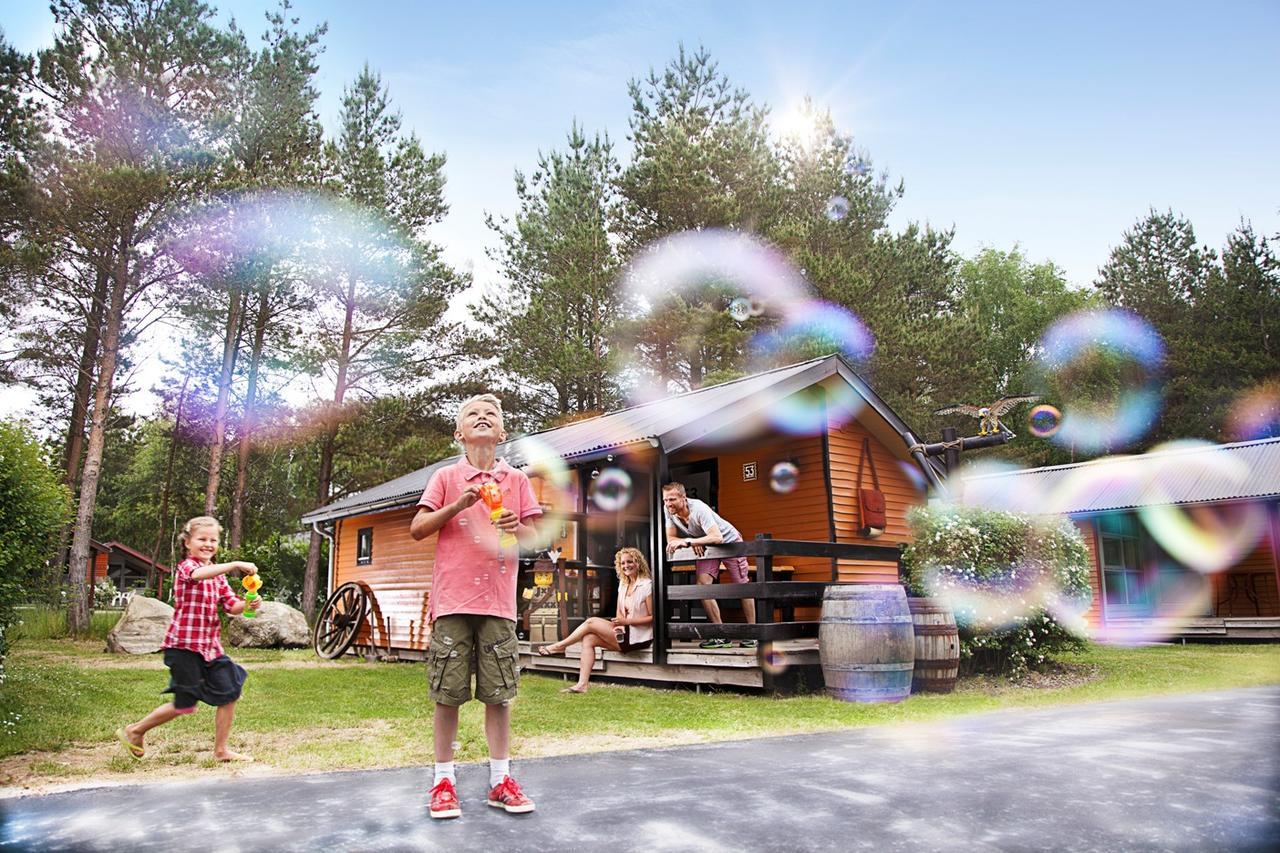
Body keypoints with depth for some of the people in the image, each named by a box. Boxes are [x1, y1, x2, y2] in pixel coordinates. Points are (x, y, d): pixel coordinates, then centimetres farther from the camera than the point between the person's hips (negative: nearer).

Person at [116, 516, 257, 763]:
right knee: (184, 705, 3)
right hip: (184, 645, -7)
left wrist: (247, 604, -14)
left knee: (230, 693, 2)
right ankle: (135, 731, 27)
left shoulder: (218, 575, 14)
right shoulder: (186, 566, -10)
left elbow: (232, 606, 7)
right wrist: (236, 564, -43)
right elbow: (200, 574, -36)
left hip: (211, 645, 7)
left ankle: (221, 750, 13)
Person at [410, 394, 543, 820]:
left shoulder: (516, 480, 9)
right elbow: (417, 529, 0)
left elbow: (535, 539, 11)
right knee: (447, 693, 3)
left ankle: (500, 779, 17)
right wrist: (458, 505, -13)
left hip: (498, 599, 2)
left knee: (499, 692, 6)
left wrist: (517, 528, -12)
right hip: (453, 597, -1)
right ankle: (444, 780, 17)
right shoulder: (446, 477, 5)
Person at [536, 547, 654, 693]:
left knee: (591, 622, -13)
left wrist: (626, 621, -19)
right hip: (625, 633, 8)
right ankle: (582, 685, -12)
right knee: (589, 639, -9)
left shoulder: (646, 585, -11)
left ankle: (559, 646, 4)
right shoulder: (623, 584, 14)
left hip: (638, 637, -8)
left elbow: (652, 617, -14)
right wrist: (618, 623, -7)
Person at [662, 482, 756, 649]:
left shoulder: (699, 509, -36)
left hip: (728, 540, -5)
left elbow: (717, 537, -43)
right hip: (706, 546, 5)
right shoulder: (668, 510, -18)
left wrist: (688, 541, -50)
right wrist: (690, 543, -32)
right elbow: (671, 538, -14)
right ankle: (721, 635, -4)